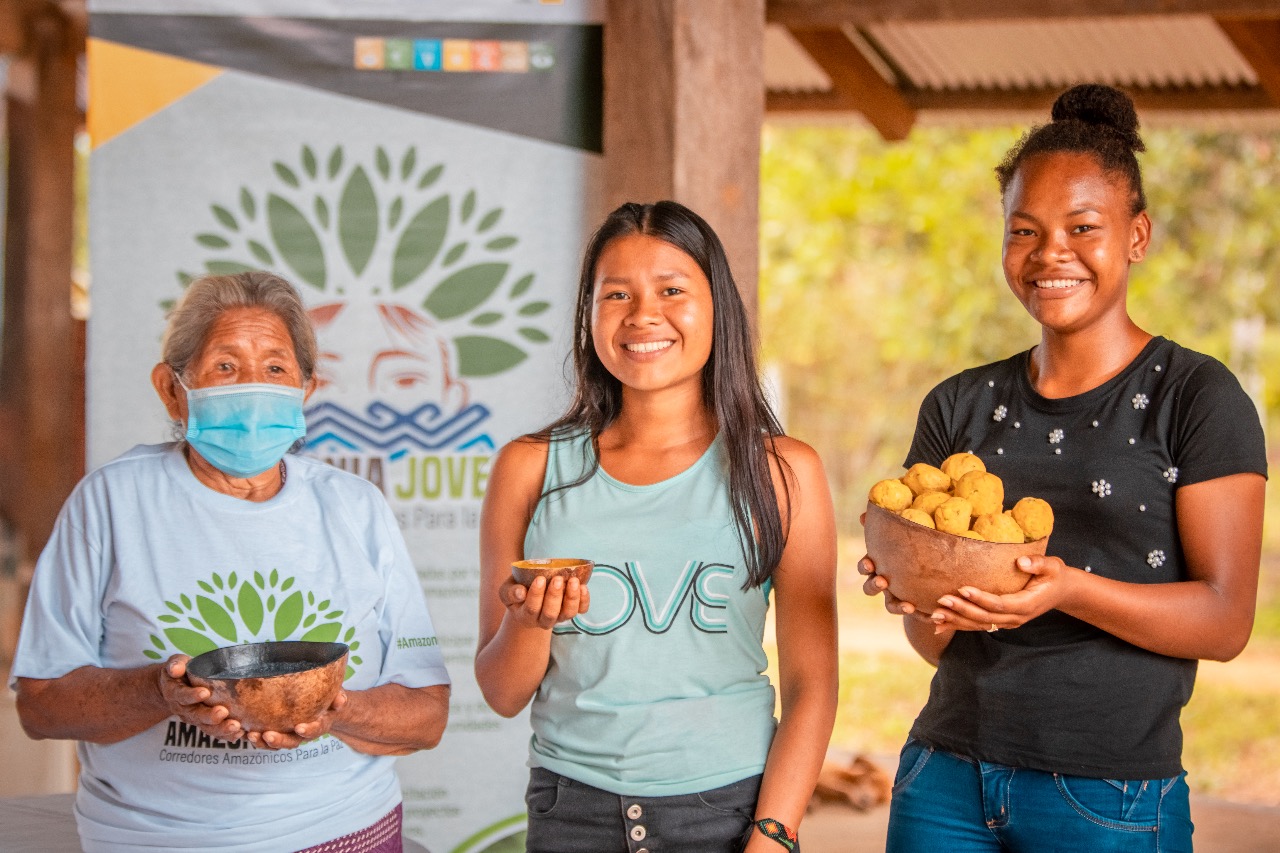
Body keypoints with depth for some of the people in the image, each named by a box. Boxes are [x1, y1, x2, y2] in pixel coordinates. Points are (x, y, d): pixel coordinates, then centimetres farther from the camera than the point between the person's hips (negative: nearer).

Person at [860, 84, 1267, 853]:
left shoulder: (1198, 396, -4)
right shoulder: (959, 408, 9)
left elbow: (1226, 622, -9)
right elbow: (935, 643, 10)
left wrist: (1071, 590, -24)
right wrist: (924, 604, -13)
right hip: (947, 781, 4)